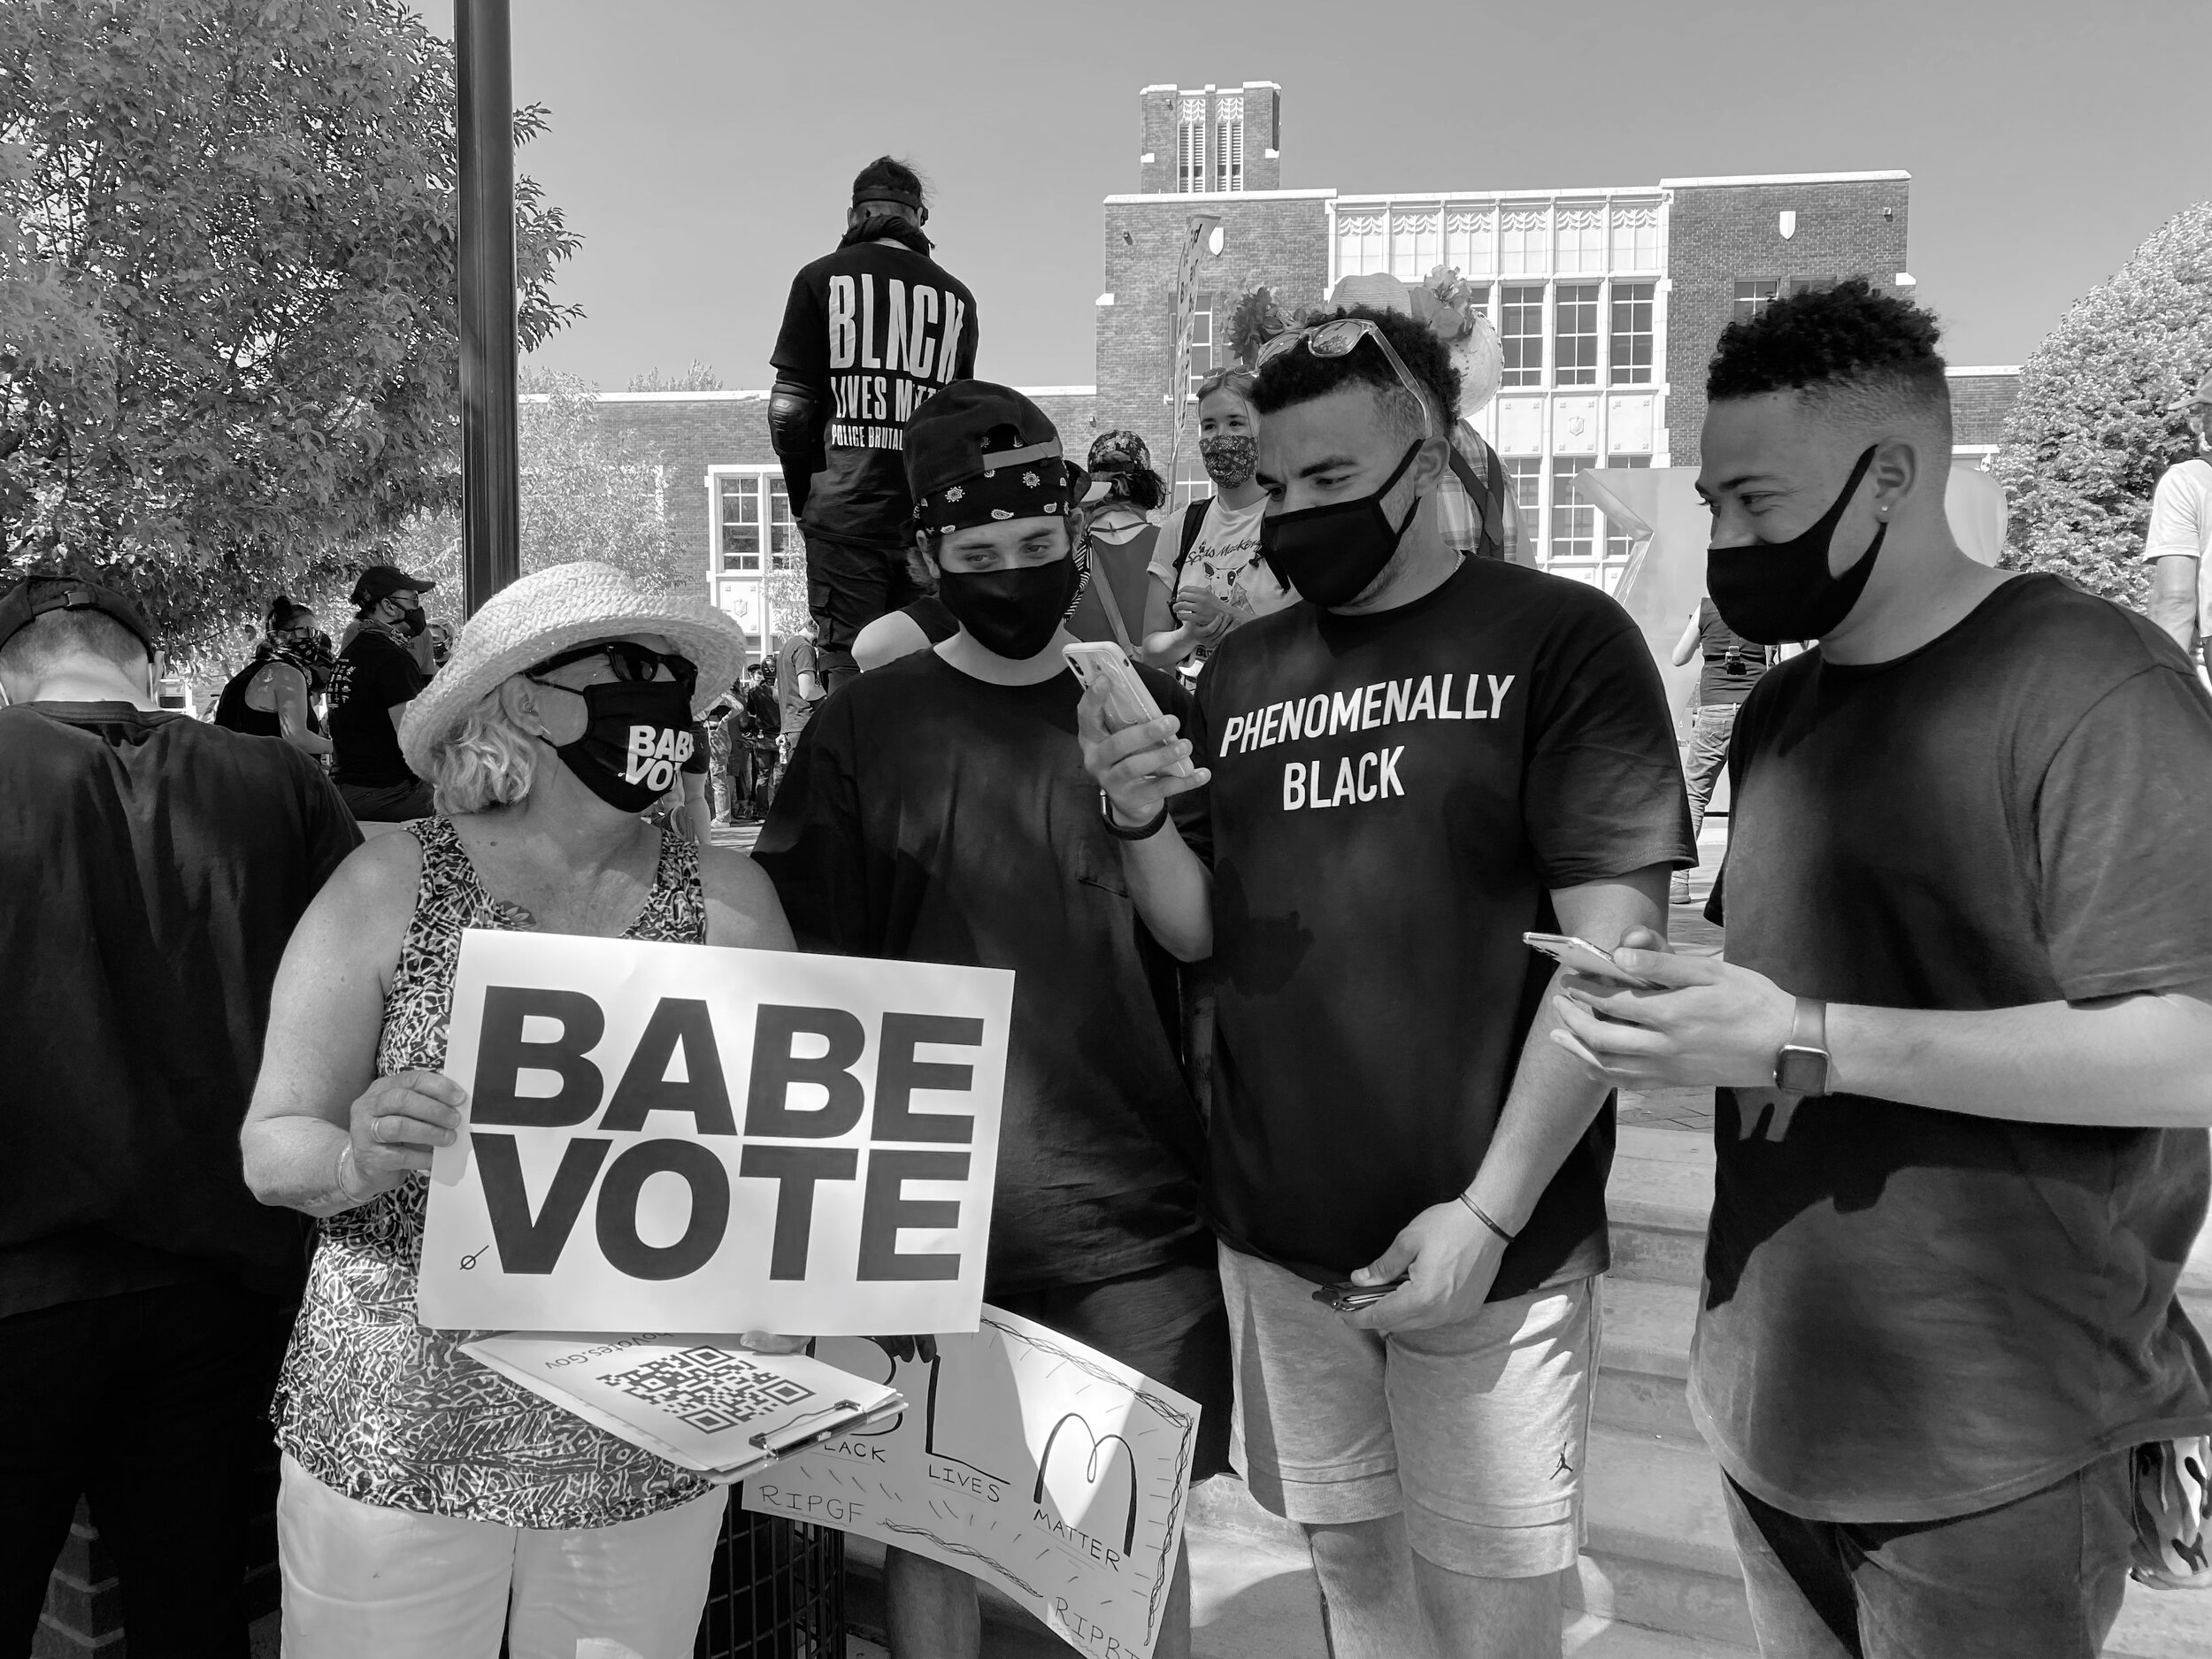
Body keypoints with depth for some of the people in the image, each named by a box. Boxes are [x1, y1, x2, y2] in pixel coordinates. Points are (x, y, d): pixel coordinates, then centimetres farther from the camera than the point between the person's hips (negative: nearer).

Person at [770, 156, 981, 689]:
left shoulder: (823, 278, 3)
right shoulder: (956, 296, 9)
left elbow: (788, 410, 0)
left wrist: (803, 499, 11)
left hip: (845, 511, -2)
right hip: (931, 519, 2)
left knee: (851, 679, -1)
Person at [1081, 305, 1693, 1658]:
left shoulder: (1559, 641, -8)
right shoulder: (1242, 672, 7)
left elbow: (1611, 946, -12)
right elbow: (1203, 935, 10)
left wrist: (1487, 1214, -16)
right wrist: (1144, 825, -10)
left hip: (1480, 1242, -4)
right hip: (1274, 1237, 4)